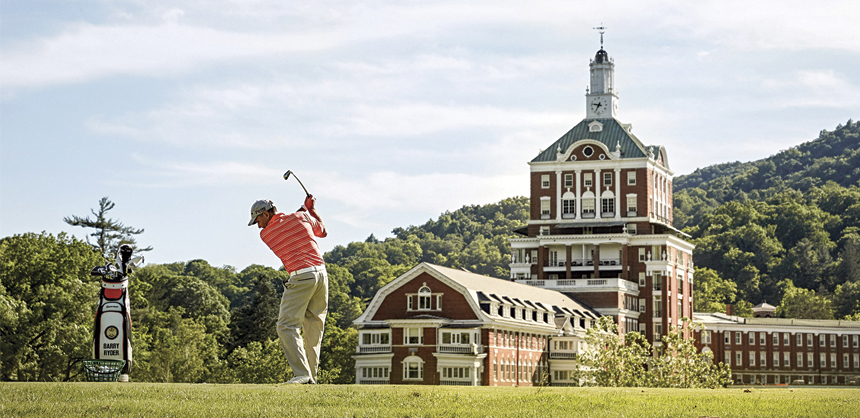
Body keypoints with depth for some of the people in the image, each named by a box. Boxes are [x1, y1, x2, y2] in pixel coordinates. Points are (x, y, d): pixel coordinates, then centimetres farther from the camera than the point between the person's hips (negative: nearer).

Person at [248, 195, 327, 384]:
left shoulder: (265, 234, 2)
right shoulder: (301, 217, 8)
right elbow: (323, 232, 24)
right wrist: (311, 209, 36)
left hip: (301, 277, -5)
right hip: (321, 273, 5)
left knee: (287, 326, -7)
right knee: (314, 328, 11)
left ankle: (302, 374, -21)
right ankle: (311, 377, 11)